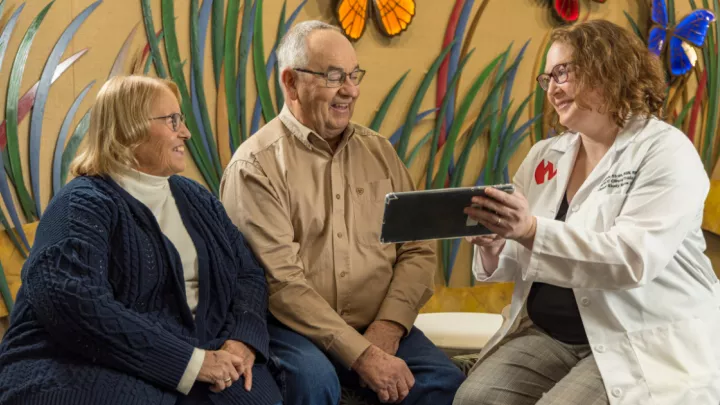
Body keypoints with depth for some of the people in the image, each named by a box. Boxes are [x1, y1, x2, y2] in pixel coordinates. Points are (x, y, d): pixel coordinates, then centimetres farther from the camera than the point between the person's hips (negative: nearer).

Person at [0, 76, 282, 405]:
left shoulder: (196, 199, 15)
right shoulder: (84, 204, -7)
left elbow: (249, 273, 12)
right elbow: (74, 306, -22)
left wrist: (243, 340, -11)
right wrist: (191, 362, -24)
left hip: (197, 356, 5)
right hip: (95, 370, -5)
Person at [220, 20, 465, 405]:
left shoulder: (379, 152, 12)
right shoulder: (255, 165, -6)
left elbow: (418, 250, 8)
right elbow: (280, 281, -15)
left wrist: (387, 327, -10)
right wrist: (360, 354, -20)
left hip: (379, 327, 3)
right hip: (294, 328, -3)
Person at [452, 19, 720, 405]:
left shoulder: (666, 151, -7)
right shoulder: (544, 156, 10)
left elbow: (634, 259, -22)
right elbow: (518, 264, 12)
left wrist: (532, 231, -32)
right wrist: (494, 247, -12)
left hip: (644, 346, -5)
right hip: (548, 335, 5)